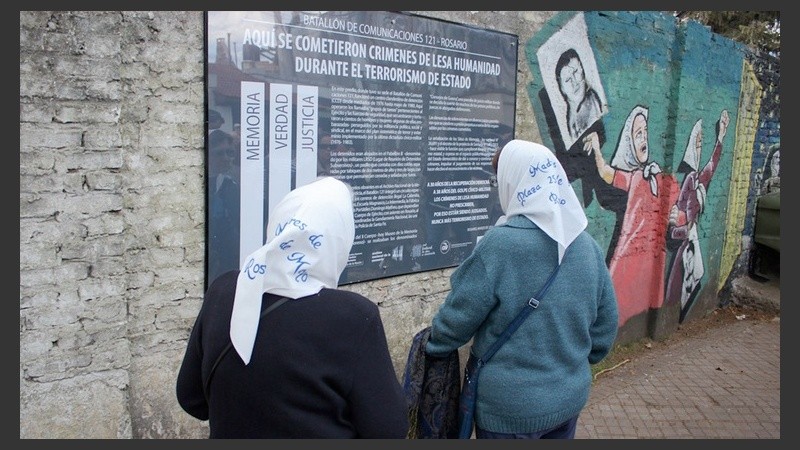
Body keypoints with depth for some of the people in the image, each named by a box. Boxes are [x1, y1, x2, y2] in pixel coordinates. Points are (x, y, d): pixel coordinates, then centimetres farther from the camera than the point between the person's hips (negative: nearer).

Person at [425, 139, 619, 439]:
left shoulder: (499, 244, -22)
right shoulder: (588, 245, -3)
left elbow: (458, 315, -14)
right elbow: (605, 326, 5)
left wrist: (434, 347, 5)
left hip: (511, 408, -5)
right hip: (570, 396, 6)